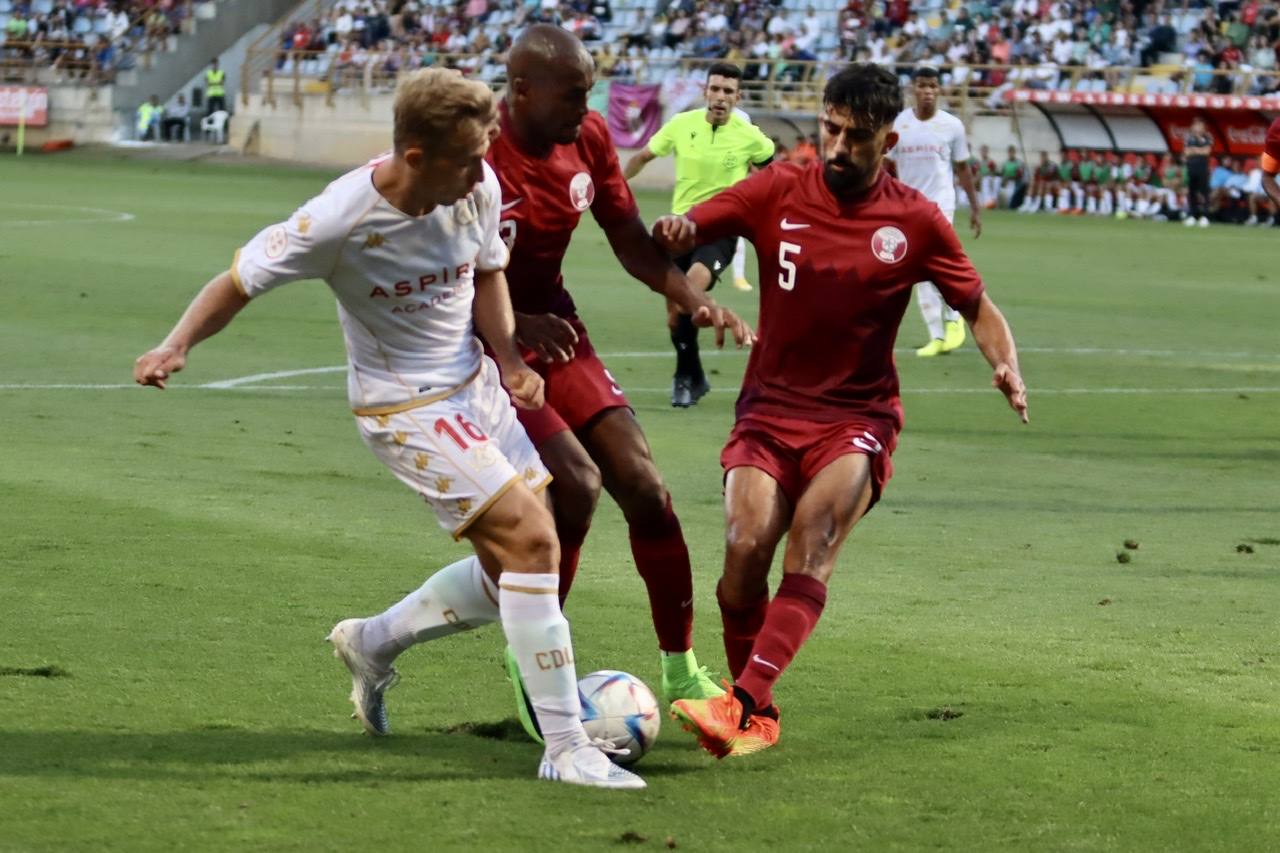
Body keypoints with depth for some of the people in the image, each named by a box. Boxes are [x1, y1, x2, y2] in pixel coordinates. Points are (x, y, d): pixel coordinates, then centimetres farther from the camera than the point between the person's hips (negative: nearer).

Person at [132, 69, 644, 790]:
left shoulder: (478, 188, -9)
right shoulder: (340, 221, -25)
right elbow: (241, 281, -13)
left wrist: (509, 357, -4)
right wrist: (177, 346, -27)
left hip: (475, 385, 7)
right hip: (406, 407, -7)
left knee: (514, 568, 9)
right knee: (531, 540, -19)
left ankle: (372, 644, 33)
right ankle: (565, 748, -13)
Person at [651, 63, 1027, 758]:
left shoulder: (915, 222, 1)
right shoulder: (778, 192, 2)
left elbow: (978, 308, 10)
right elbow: (679, 233, -2)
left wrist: (1006, 365, -10)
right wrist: (674, 232, -27)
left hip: (857, 419, -1)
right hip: (770, 409, 1)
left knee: (813, 534, -26)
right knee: (746, 546, -18)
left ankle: (741, 701, -38)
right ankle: (758, 719, 1)